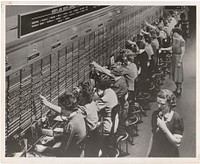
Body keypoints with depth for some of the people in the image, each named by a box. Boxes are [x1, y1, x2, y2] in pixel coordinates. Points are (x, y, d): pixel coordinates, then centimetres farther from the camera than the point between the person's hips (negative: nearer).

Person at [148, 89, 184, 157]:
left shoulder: (177, 119, -17)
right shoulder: (155, 114, -1)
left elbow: (177, 143, -19)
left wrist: (164, 128, -26)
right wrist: (148, 154, 11)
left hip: (170, 156, -4)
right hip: (154, 154, 4)